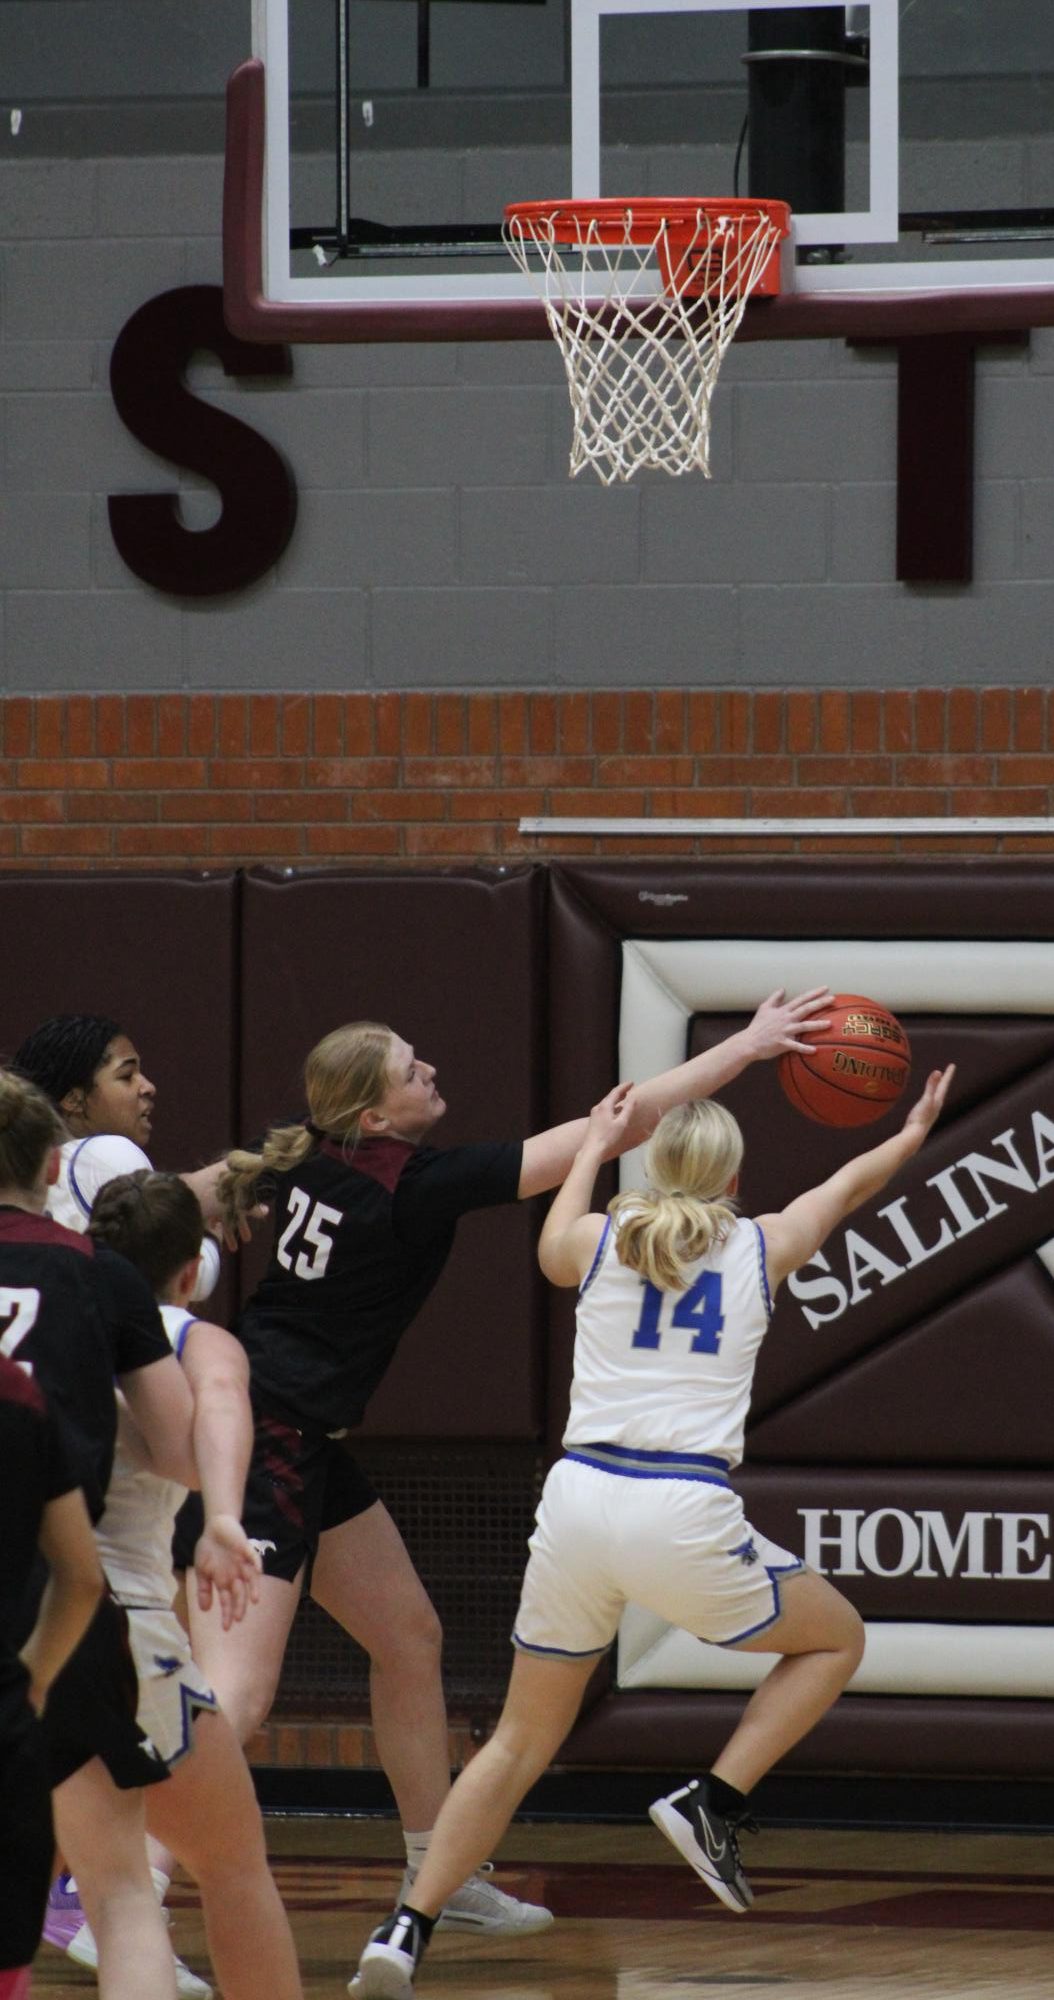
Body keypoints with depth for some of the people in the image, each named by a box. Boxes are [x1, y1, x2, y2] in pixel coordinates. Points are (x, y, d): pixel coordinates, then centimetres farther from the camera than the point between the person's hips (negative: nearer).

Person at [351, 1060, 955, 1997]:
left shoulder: (599, 1240, 11)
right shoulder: (762, 1248, 9)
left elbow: (551, 1248, 39)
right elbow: (845, 1188, 32)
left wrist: (594, 1147, 54)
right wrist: (912, 1136, 52)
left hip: (580, 1498, 3)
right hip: (684, 1515, -3)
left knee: (523, 1741, 16)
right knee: (836, 1637, 22)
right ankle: (713, 1802, 5)